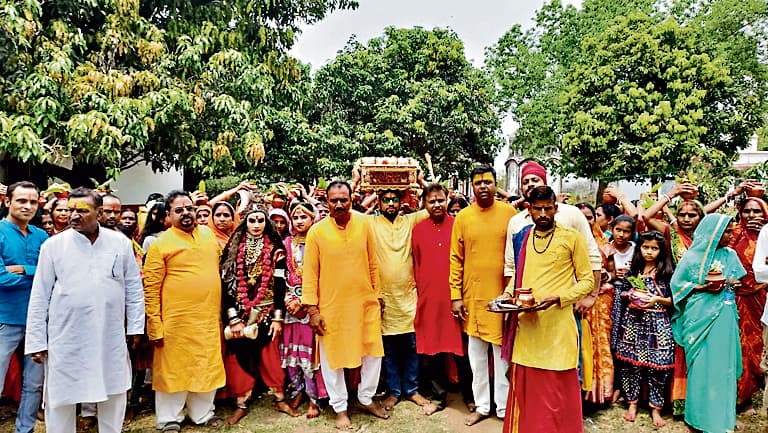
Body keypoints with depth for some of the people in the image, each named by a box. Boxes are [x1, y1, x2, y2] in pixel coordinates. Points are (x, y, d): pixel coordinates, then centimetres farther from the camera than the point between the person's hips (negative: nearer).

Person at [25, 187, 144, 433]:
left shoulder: (121, 243, 1)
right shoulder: (53, 245, -2)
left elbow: (133, 287, 6)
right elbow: (40, 296, 0)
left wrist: (135, 326, 3)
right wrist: (36, 340, -1)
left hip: (111, 337, 1)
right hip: (66, 339, -1)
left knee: (114, 393, 13)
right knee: (61, 398, 8)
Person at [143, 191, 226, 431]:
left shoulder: (208, 233, 8)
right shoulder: (161, 244, -7)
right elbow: (151, 289, -8)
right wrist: (155, 326, -11)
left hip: (209, 318, 5)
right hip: (176, 320, -4)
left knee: (207, 367, 13)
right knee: (174, 368, 8)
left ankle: (203, 412, 32)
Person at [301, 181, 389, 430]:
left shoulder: (364, 224, -1)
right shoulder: (317, 231, -7)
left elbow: (372, 263, 7)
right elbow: (310, 273, -5)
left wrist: (377, 295, 9)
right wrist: (312, 309, -8)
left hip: (365, 302, 2)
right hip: (332, 306, -2)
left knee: (373, 352, 13)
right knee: (332, 358, 9)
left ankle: (366, 398, 35)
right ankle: (340, 408, 29)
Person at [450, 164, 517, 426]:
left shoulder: (510, 213, -2)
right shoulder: (462, 217, 1)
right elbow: (456, 259, 2)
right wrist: (455, 296, -2)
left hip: (502, 295, -1)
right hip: (473, 296, 2)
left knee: (502, 353, 9)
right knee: (476, 355, 12)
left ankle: (504, 406, 24)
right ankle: (481, 406, 27)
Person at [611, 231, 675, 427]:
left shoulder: (667, 271, 1)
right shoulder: (632, 269, 9)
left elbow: (673, 300, 1)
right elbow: (621, 294, 13)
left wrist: (657, 299, -15)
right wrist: (631, 296, -6)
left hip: (657, 324, -2)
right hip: (632, 321, 2)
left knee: (657, 366, -2)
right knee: (630, 363, 4)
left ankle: (655, 407, 15)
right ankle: (632, 403, 20)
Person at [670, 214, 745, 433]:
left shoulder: (731, 255, 9)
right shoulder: (693, 256, -2)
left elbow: (739, 281, 12)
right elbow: (677, 283, 0)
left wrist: (728, 284, -9)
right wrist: (702, 287, -12)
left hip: (725, 317, 4)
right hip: (700, 316, -3)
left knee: (724, 364, 6)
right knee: (702, 366, 1)